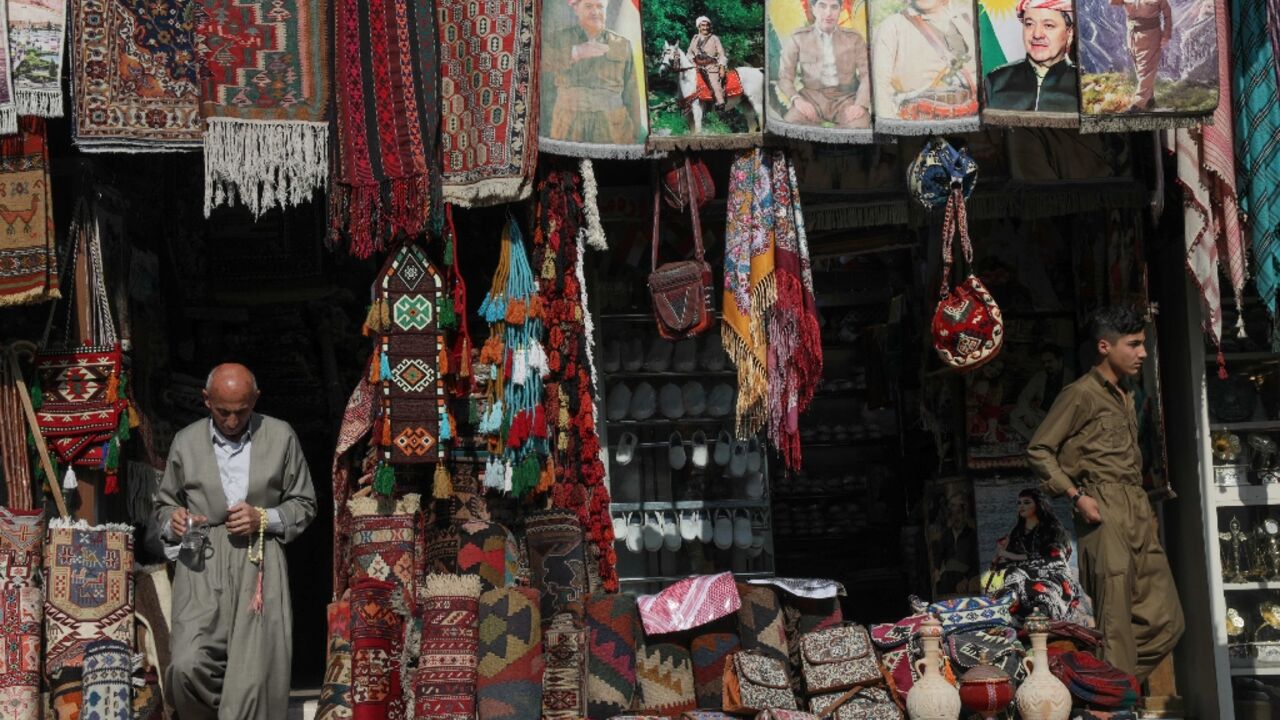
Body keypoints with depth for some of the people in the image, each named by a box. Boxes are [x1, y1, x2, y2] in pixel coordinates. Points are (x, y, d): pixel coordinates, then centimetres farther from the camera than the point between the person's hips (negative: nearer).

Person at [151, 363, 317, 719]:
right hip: (202, 564, 1)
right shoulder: (186, 441, 11)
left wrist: (264, 518, -6)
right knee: (188, 666, -17)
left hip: (259, 563, 0)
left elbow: (303, 504, 12)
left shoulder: (280, 436, 8)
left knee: (254, 674, -9)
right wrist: (173, 522, -3)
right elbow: (164, 505, 20)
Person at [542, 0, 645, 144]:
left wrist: (635, 138, 5)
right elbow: (543, 59, -14)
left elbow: (631, 95, 9)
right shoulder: (561, 38, 7)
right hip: (568, 130, 0)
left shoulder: (623, 44, 9)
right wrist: (576, 52, -27)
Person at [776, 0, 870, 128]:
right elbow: (784, 77, 2)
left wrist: (860, 104, -18)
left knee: (859, 127, -32)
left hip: (845, 98, 1)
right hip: (812, 98, 0)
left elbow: (867, 75, 2)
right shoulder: (798, 38, 4)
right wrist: (797, 99, -19)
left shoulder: (854, 38, 7)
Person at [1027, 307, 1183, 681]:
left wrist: (1144, 507, 16)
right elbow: (1038, 450, -8)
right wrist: (1076, 496, -14)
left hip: (1138, 511, 8)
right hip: (1104, 512, -8)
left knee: (1165, 621, 6)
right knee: (1116, 625, -7)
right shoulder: (1081, 394, -5)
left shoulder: (1126, 396, 20)